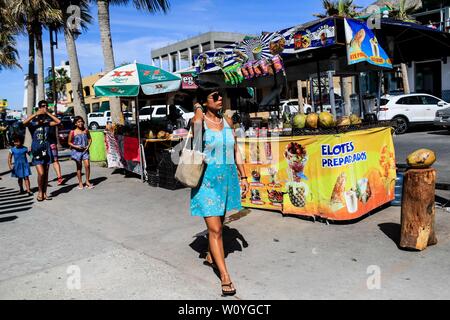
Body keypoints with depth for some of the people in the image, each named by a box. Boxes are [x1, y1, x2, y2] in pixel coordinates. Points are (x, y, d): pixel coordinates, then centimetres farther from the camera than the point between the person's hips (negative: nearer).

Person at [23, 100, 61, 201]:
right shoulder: (32, 122, -2)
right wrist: (36, 113, -20)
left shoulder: (47, 122, 6)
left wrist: (48, 113, -8)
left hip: (46, 149, 3)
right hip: (36, 150, -3)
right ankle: (40, 192, 8)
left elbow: (58, 122, -9)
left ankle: (44, 193, 18)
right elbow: (24, 122, -23)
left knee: (46, 173, 7)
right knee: (41, 173, -12)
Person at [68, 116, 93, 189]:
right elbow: (69, 142, 1)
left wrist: (88, 145, -1)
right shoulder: (73, 132, -5)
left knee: (87, 165, -8)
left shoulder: (86, 130, 3)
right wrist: (76, 146, -14)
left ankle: (87, 182, 6)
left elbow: (89, 139, 15)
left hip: (85, 150, 2)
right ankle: (80, 183, 16)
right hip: (77, 151, -2)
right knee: (79, 167, 5)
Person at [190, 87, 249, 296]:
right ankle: (225, 276, 2)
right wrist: (198, 109, -12)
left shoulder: (227, 121, 7)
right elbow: (197, 124, -31)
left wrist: (243, 177, 12)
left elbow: (236, 151, 12)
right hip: (207, 178, -5)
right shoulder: (200, 121, -6)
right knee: (215, 229, -5)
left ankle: (211, 256, 44)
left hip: (227, 177, 6)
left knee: (219, 222, 20)